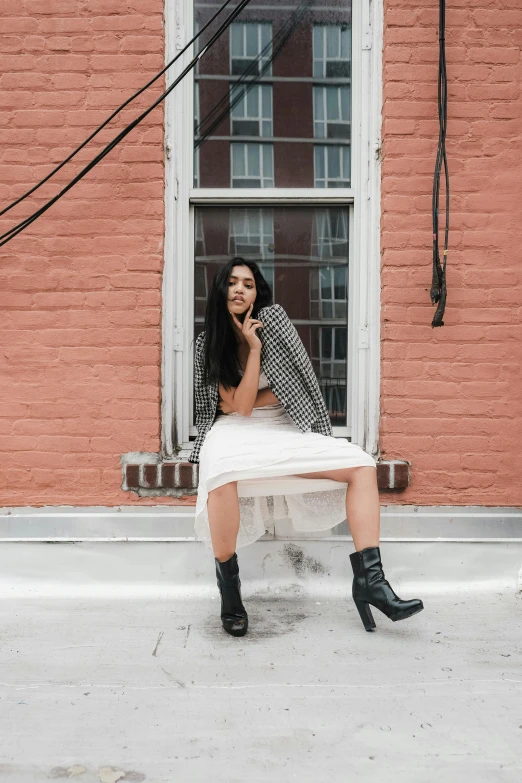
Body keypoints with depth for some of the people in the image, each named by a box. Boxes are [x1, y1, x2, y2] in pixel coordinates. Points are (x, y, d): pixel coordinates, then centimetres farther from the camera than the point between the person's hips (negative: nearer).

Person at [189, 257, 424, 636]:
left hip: (284, 431, 3)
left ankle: (369, 579, -20)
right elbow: (240, 407, -10)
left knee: (362, 466, -15)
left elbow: (299, 382, 0)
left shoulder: (272, 317, -1)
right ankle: (228, 583, -18)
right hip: (235, 434, -2)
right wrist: (254, 348, -14)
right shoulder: (208, 344, -1)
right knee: (223, 474, -39)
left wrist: (249, 402, -6)